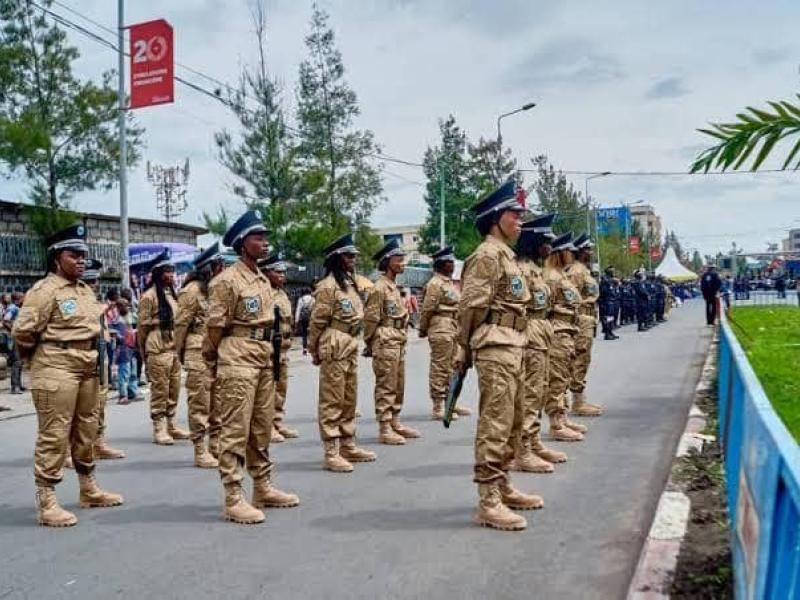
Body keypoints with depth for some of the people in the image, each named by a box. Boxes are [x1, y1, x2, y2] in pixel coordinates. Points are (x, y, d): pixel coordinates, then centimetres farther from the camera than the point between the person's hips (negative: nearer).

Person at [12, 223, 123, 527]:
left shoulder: (86, 290, 13)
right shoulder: (44, 290, -13)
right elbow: (22, 331, -15)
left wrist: (97, 346, 13)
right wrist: (42, 353, 0)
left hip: (87, 367, 9)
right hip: (56, 369, -8)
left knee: (86, 431, 17)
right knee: (54, 435, -6)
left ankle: (89, 490, 31)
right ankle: (46, 503, 1)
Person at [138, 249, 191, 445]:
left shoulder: (172, 293, 16)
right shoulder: (149, 296, -8)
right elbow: (143, 326, -6)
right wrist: (144, 352, -2)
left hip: (175, 347, 8)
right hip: (158, 348, -7)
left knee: (174, 390, 11)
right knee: (159, 391, -2)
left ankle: (171, 426, 20)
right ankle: (159, 429, 4)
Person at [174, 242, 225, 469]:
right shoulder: (192, 291, -9)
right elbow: (180, 324, -6)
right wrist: (180, 353, 0)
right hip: (200, 355, -7)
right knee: (200, 405, -1)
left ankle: (216, 446, 20)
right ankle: (201, 452, 5)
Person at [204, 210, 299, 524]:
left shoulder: (263, 280, 14)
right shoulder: (227, 280, -11)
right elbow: (215, 326, -8)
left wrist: (267, 353, 19)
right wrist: (213, 357, 4)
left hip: (264, 357, 8)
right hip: (238, 360, -8)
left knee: (262, 428, 14)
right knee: (235, 430, -5)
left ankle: (263, 488, 24)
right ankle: (233, 499, -1)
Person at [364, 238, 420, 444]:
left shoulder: (395, 286, 17)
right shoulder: (380, 288, -12)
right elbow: (370, 318, -13)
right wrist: (370, 345, -7)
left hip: (399, 343, 9)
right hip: (386, 344, -9)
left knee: (398, 387, 14)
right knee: (385, 387, -5)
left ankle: (395, 423, 23)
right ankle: (384, 429, -1)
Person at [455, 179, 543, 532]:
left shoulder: (506, 255, 20)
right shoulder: (487, 255, -11)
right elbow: (471, 307, -15)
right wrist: (465, 351, -10)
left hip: (511, 348, 10)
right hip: (496, 348, -10)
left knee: (507, 422, 15)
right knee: (494, 424, -10)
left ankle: (502, 488, 26)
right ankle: (488, 502, -6)